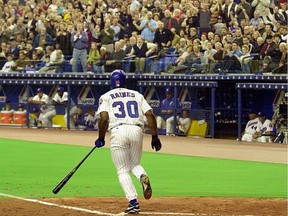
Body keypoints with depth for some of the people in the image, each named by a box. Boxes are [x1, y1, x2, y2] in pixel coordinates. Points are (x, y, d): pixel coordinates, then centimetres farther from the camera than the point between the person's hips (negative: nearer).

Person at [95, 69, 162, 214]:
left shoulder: (106, 97, 11)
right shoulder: (137, 95, 19)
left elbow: (104, 118, -4)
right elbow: (150, 115, 8)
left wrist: (101, 139, 6)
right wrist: (155, 137, 9)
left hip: (118, 131, -2)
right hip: (137, 131, 3)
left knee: (123, 170, 5)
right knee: (134, 164, 21)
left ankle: (133, 202, -10)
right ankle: (143, 177, -14)